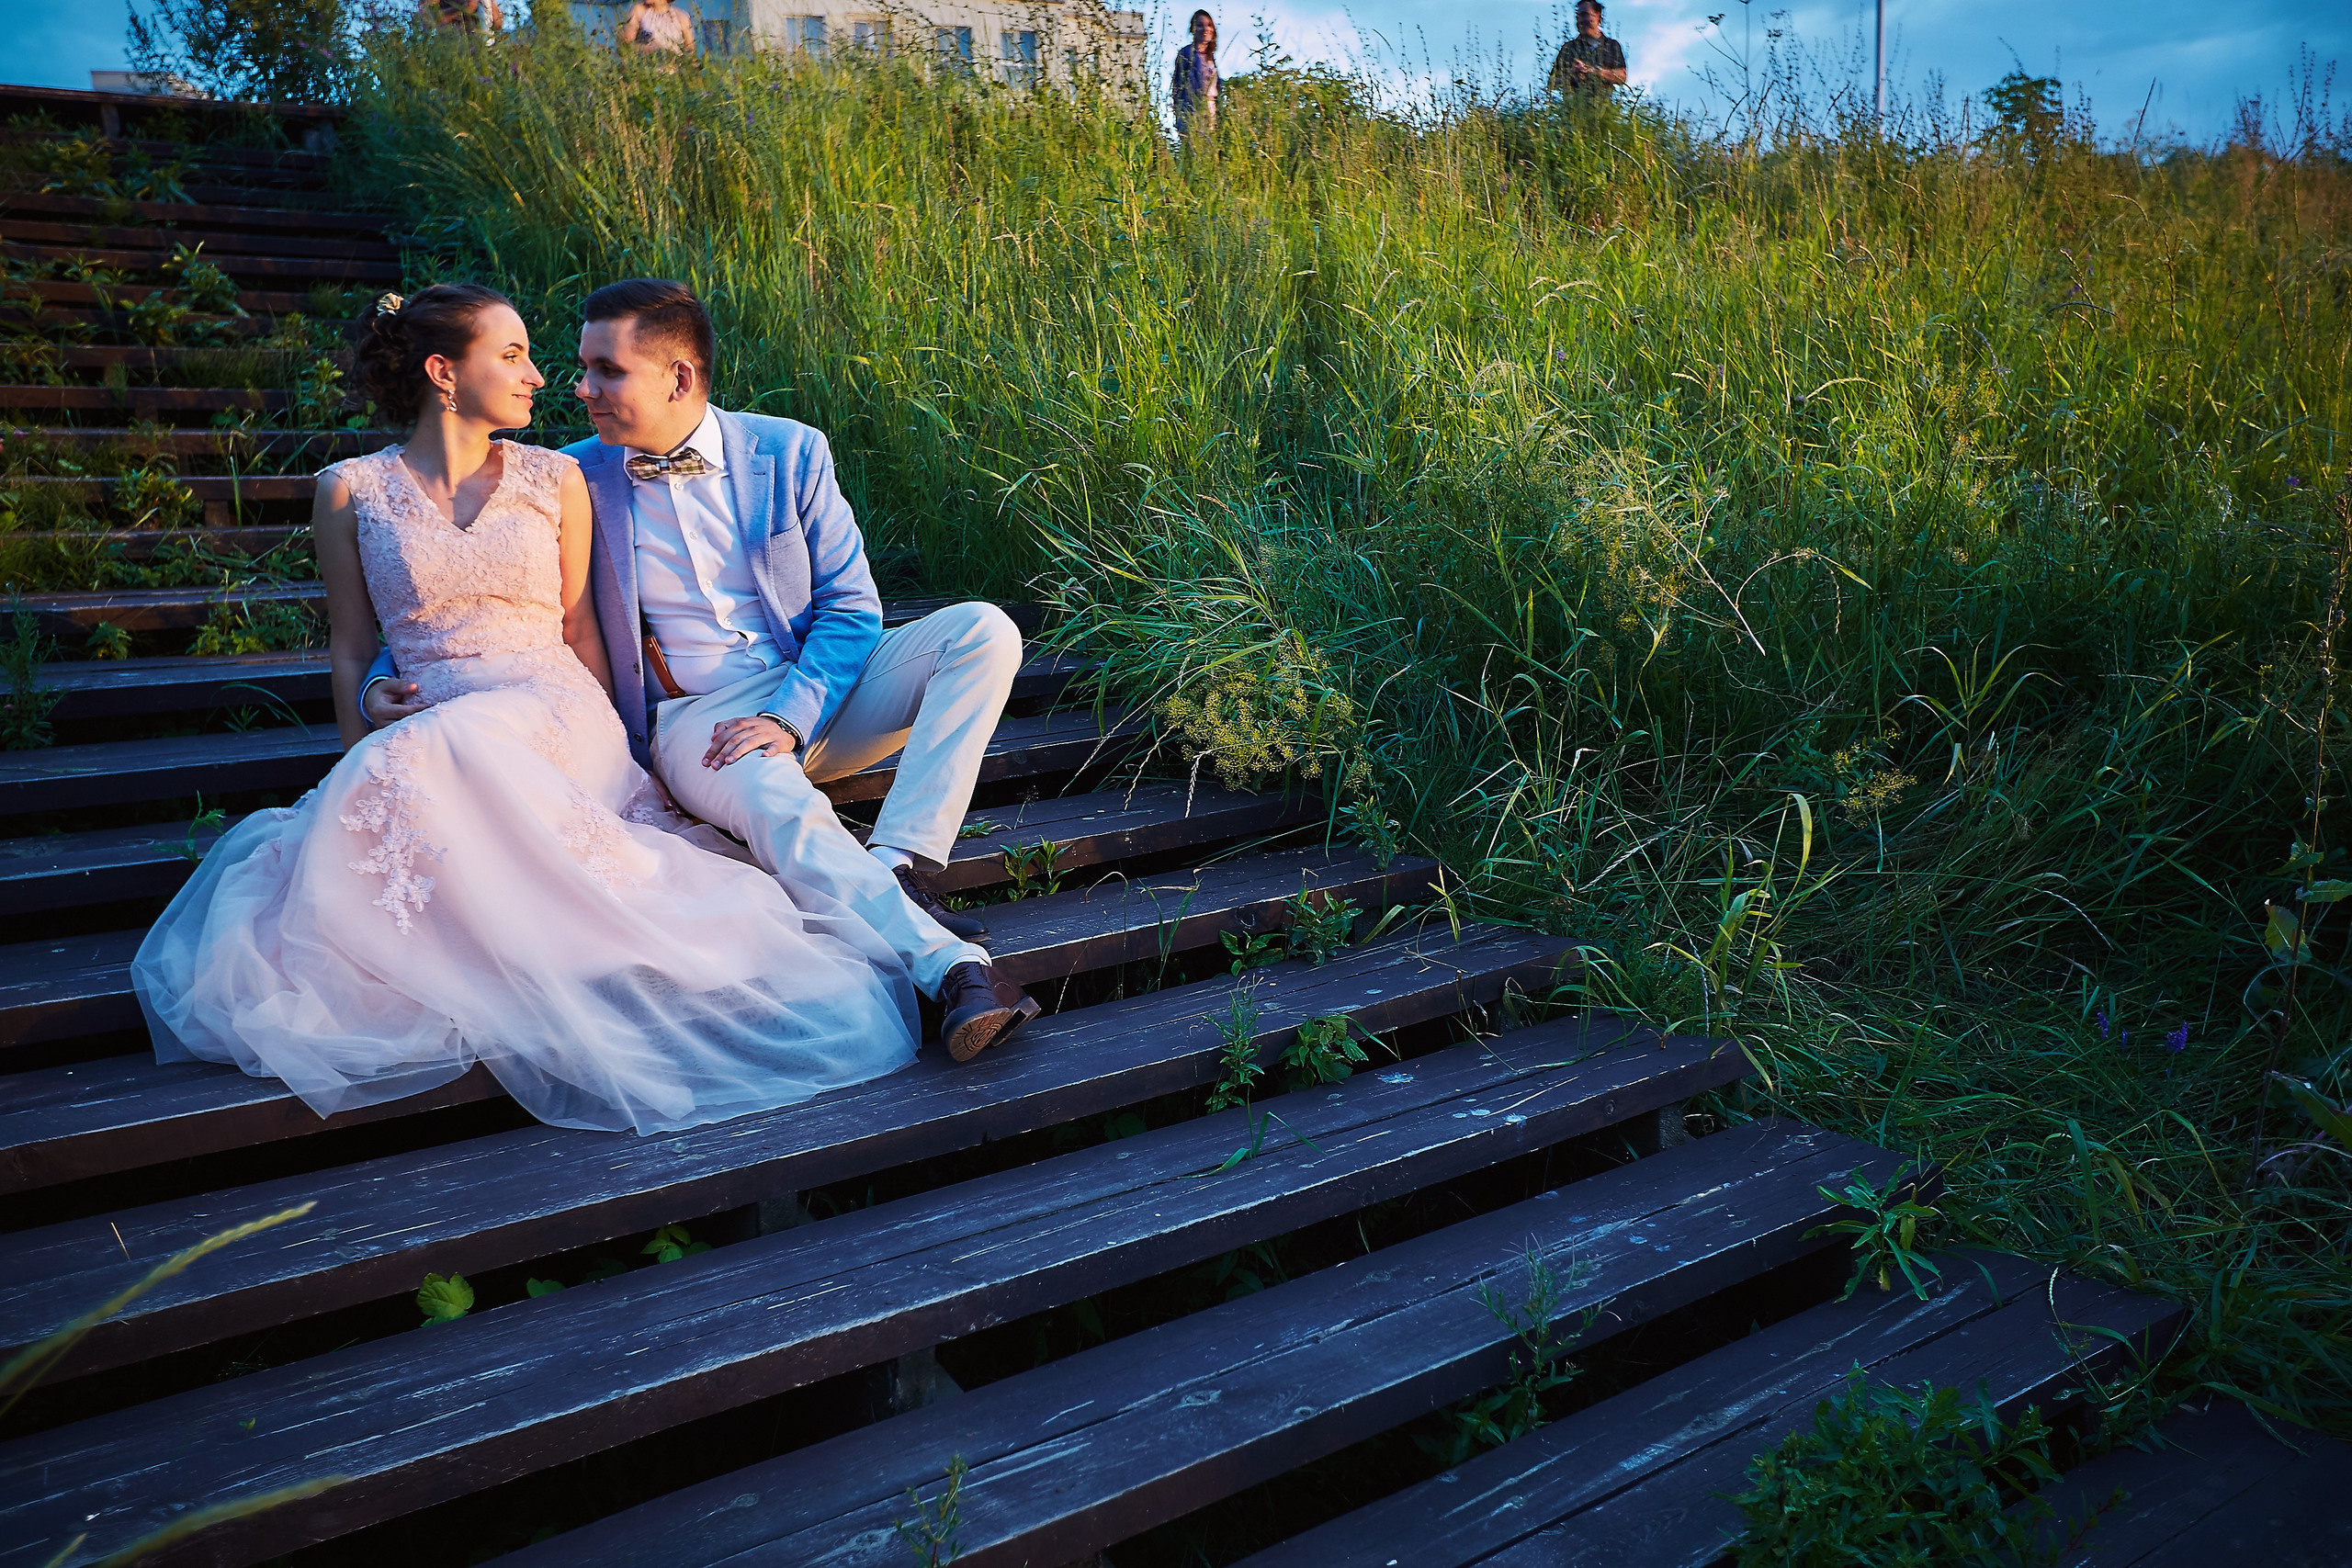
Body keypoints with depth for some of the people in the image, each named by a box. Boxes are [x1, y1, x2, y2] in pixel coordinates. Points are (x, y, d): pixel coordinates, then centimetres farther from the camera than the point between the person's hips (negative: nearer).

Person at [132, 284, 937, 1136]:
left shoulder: (555, 479, 11)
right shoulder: (351, 490, 9)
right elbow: (349, 649, 13)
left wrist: (604, 756, 3)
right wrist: (361, 762, -2)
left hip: (557, 715, -1)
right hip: (427, 734, 1)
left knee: (429, 759, -34)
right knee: (389, 777, -34)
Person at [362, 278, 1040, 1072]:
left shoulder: (788, 452, 3)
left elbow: (850, 605, 1)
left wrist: (789, 717, -15)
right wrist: (388, 681, -6)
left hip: (817, 693, 3)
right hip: (697, 717, -2)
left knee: (982, 630, -20)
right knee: (777, 806, -38)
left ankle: (899, 869, -30)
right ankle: (954, 970, -44)